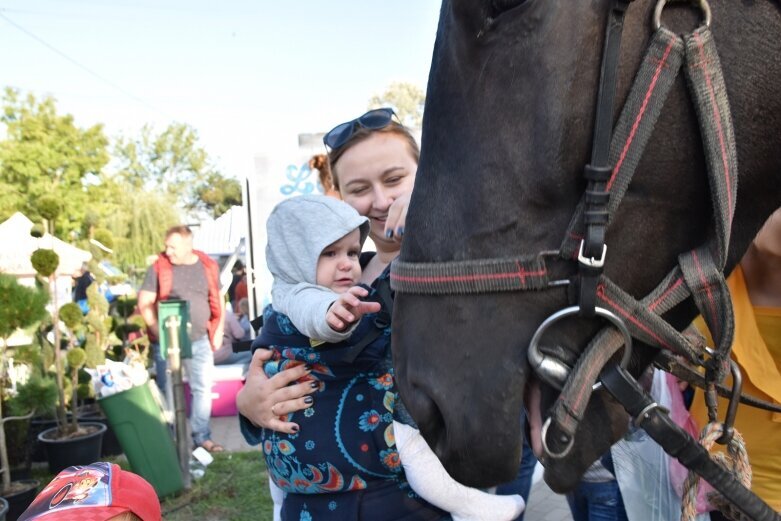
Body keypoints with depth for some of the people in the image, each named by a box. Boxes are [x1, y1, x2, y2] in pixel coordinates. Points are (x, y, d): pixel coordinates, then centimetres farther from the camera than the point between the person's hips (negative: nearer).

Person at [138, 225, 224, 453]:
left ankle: (202, 436, 19)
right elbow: (144, 302, -5)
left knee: (203, 388, 6)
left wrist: (219, 331, 5)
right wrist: (158, 331, -15)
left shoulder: (208, 266, 3)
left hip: (200, 340, 3)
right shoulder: (158, 268, -5)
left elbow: (218, 299, 11)